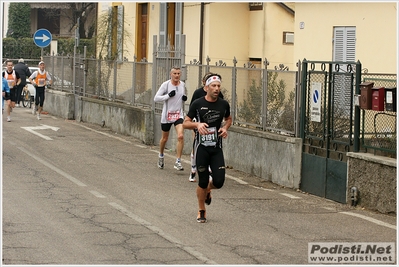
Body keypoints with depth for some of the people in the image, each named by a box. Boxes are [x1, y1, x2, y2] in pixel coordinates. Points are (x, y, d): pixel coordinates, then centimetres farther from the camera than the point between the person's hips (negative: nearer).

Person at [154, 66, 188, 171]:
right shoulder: (165, 84, -9)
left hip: (178, 114, 2)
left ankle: (178, 162, -13)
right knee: (164, 138, 14)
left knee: (180, 136, -18)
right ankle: (161, 156, 42)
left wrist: (184, 98, -1)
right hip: (167, 115, -2)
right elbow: (156, 98, -11)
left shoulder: (183, 84, 4)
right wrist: (168, 95, -22)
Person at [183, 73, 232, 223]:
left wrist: (225, 128, 1)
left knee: (219, 181, -7)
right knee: (202, 182, -1)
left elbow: (228, 119, 23)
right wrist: (197, 124, -20)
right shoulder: (197, 104, -5)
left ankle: (208, 190, 29)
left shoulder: (224, 104, 3)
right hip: (202, 147, -2)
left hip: (217, 148, 2)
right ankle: (201, 211, 20)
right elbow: (185, 123, 0)